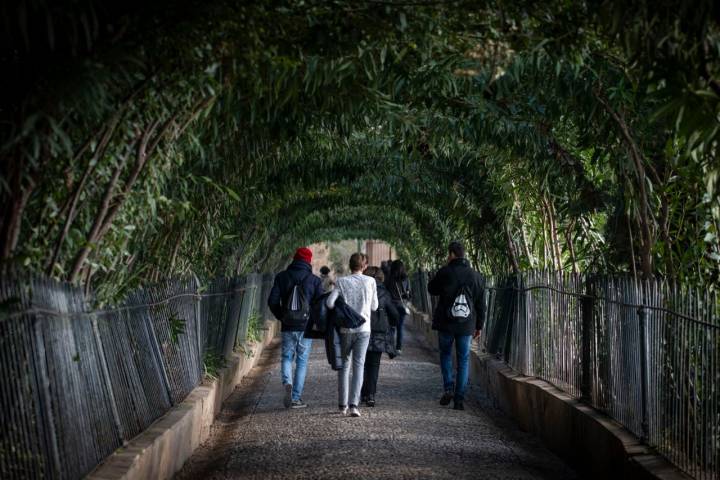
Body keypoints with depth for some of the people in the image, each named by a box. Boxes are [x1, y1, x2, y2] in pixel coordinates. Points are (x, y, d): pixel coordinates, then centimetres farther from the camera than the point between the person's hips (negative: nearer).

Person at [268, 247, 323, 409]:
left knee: (287, 357, 14)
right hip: (306, 327, -1)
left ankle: (287, 382, -15)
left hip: (287, 327, 1)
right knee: (302, 361, 6)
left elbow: (272, 301, -2)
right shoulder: (314, 280, -2)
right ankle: (296, 398, 5)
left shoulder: (281, 277, 2)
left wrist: (281, 317, 12)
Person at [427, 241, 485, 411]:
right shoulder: (476, 276, 2)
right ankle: (459, 399, 3)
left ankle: (449, 388, -1)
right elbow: (481, 304, 7)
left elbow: (431, 289, 9)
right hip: (467, 326, 2)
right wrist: (479, 326, 15)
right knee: (464, 360, 8)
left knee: (445, 354, 18)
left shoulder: (444, 272, -8)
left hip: (446, 323, -2)